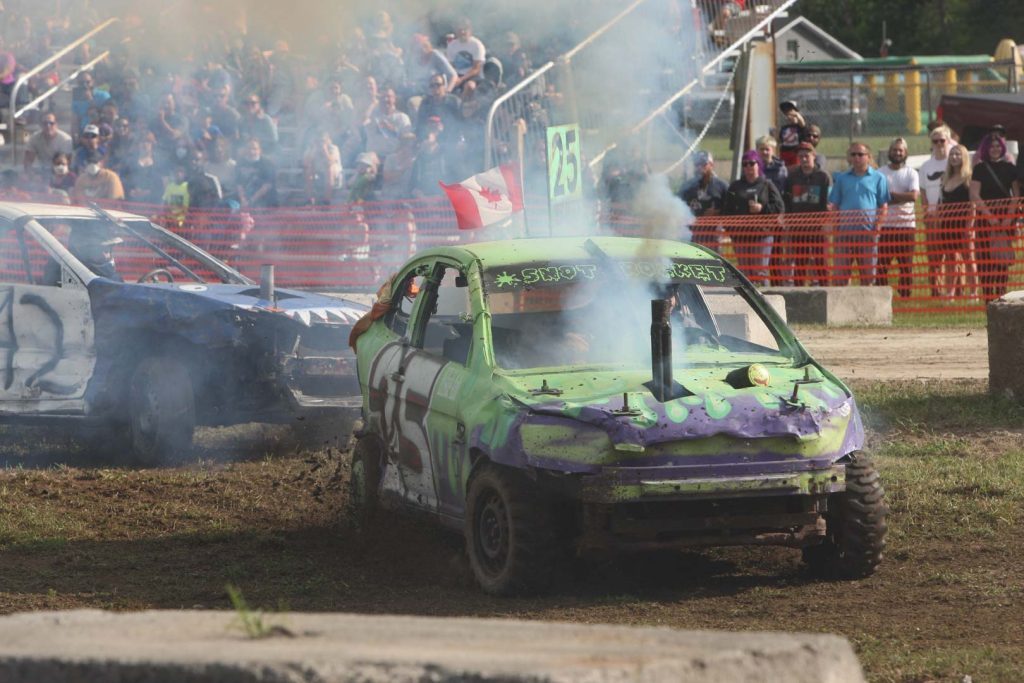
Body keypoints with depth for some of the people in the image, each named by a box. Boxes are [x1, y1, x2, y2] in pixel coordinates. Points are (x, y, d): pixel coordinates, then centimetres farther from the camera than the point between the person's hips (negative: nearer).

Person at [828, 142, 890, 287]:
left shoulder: (878, 178, 9)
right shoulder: (842, 178, 15)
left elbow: (884, 206, 6)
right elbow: (834, 204, 15)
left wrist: (878, 224, -7)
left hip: (867, 230, -2)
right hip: (845, 229, 2)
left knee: (867, 273, 2)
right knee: (841, 271, -1)